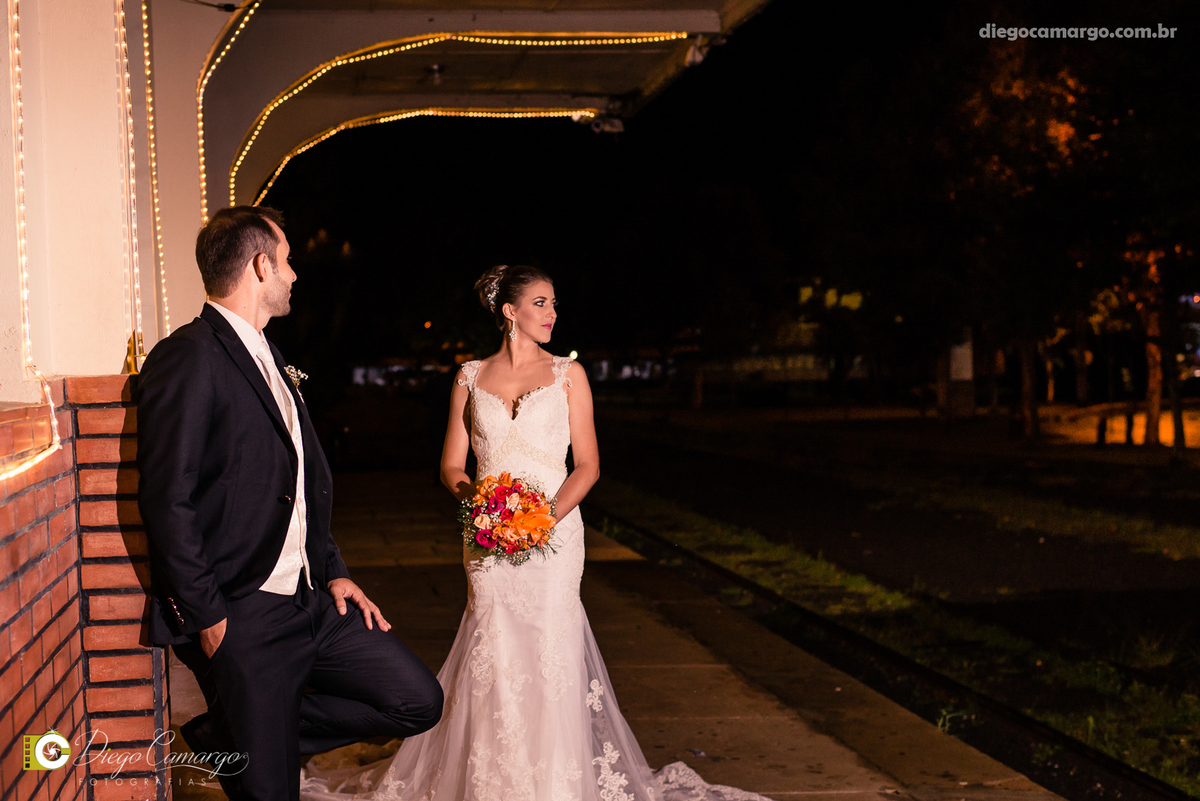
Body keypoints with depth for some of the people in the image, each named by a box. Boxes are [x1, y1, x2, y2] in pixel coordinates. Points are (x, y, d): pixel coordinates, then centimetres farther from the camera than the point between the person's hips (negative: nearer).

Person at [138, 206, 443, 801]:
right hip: (241, 620, -8)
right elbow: (167, 501, -19)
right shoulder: (187, 360, -15)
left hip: (311, 600, 8)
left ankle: (230, 736, 13)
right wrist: (207, 617, -17)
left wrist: (333, 572, 10)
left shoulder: (266, 357, 15)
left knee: (418, 701, 7)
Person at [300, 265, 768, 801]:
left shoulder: (567, 374, 5)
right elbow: (452, 465, 10)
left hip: (553, 530, -1)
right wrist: (477, 498, -11)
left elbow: (587, 464, 3)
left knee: (548, 650, -5)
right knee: (494, 654, -2)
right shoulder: (471, 378, 9)